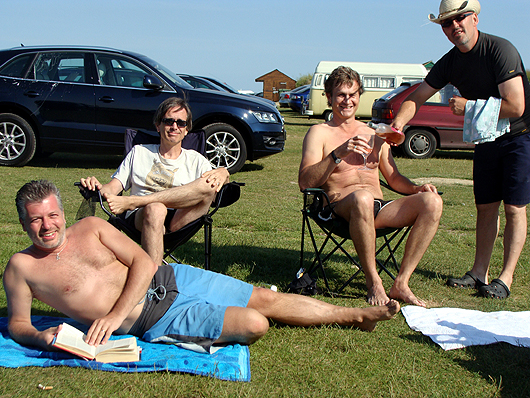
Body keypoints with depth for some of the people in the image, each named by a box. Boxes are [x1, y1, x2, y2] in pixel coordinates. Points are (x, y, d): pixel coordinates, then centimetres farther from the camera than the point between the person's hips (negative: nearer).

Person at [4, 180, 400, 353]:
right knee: (254, 324, -19)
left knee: (266, 298, 2)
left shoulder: (91, 227, 5)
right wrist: (39, 337, -21)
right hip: (153, 320, -4)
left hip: (170, 278, 4)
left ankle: (356, 315, 14)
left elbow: (144, 262, -1)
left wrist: (115, 315, -14)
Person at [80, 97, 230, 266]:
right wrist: (97, 187, -9)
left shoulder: (196, 160, 24)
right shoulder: (139, 152, 23)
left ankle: (132, 201, -30)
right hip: (139, 218, -1)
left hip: (181, 219, 1)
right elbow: (112, 188, 15)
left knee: (209, 185, -29)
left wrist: (222, 173, -16)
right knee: (154, 208, -39)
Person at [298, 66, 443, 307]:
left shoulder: (374, 135, 25)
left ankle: (401, 283, -19)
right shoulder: (319, 133, 9)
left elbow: (394, 178, 26)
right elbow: (305, 182, -5)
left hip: (380, 209, 5)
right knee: (362, 197, -40)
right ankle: (373, 281, -23)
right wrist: (338, 154, -17)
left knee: (432, 202, -21)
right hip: (342, 208, -5)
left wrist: (416, 188, 4)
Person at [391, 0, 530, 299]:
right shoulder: (450, 63, 0)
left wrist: (468, 106, -19)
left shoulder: (501, 50, -22)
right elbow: (417, 97, 3)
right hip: (487, 140, 7)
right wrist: (397, 124, -15)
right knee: (486, 207, 8)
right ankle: (480, 273, 15)